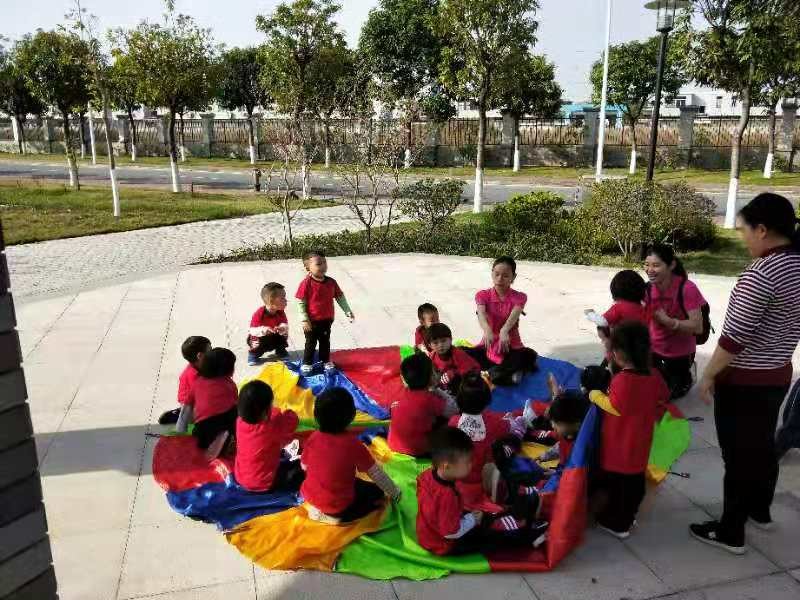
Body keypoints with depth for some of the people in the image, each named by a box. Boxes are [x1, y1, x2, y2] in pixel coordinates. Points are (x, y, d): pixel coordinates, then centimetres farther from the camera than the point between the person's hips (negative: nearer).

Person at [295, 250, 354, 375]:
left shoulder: (331, 282, -3)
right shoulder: (306, 283, -18)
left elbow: (340, 297, 6)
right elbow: (300, 303, -14)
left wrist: (348, 311, 1)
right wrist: (304, 320, -15)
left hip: (327, 319, 4)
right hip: (312, 321, -4)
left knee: (325, 342, 19)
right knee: (310, 343, 10)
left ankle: (326, 361, 37)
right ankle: (307, 364, 27)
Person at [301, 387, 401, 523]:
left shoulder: (313, 437, -11)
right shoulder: (353, 443, -22)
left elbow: (304, 466, 5)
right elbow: (376, 474, -12)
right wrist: (395, 493, 3)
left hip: (310, 496, 6)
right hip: (337, 505, -6)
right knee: (376, 491, 13)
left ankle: (318, 508, 14)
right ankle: (335, 515, 0)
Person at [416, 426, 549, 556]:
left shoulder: (428, 475, -13)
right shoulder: (447, 495, -40)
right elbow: (452, 532, -30)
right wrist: (472, 520, -14)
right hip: (446, 544, -8)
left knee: (490, 518, 15)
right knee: (493, 537, 1)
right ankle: (531, 538, 17)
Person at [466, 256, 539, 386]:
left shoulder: (519, 297, -7)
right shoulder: (483, 295, -4)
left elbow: (514, 316, -28)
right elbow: (481, 315, -25)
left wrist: (504, 331, -51)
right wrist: (487, 331, -48)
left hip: (511, 347, -2)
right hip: (489, 347, 2)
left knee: (530, 356, -33)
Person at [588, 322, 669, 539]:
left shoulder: (623, 379, -27)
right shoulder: (654, 375, -2)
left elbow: (614, 407, -26)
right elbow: (664, 398, 14)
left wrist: (595, 395, -12)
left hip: (620, 446, -7)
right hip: (640, 443, 7)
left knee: (617, 483, 7)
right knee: (636, 480, 19)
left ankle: (617, 523, 18)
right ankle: (629, 515, 34)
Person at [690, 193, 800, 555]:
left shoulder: (762, 273, -25)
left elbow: (734, 336, -23)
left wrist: (708, 375, -12)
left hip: (743, 380, -8)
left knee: (738, 455, 4)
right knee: (763, 446, 24)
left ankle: (730, 532, 17)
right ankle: (760, 510, 43)